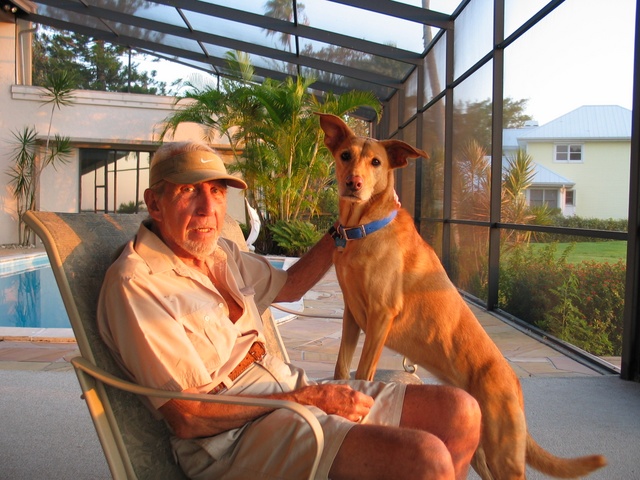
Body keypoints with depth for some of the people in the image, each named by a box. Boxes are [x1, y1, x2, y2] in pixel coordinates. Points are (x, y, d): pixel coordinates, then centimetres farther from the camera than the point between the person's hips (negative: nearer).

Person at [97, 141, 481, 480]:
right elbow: (187, 419, -18)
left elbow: (287, 286, 29)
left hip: (295, 391, 9)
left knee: (460, 413, 0)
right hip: (235, 435, -8)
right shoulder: (135, 283, -15)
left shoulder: (219, 252, 11)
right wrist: (310, 397, -17)